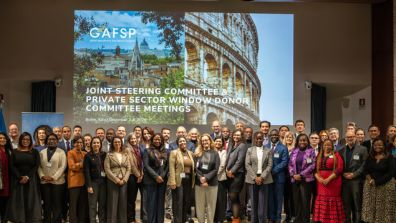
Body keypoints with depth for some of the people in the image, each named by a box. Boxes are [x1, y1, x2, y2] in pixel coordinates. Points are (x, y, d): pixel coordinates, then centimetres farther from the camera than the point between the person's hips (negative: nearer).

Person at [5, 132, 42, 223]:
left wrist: (27, 177, -13)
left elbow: (36, 166, -1)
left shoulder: (34, 152, 7)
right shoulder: (15, 152, 8)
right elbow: (12, 166, 0)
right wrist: (20, 177, -12)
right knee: (18, 201, 0)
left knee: (31, 201, -2)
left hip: (31, 180, -1)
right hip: (17, 180, 1)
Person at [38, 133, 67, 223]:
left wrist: (53, 177, -14)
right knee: (46, 204, 7)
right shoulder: (42, 152, 12)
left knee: (57, 204, 0)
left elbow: (63, 166, -7)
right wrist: (42, 176, -9)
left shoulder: (61, 152, 2)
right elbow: (39, 166, 8)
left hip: (57, 181, -3)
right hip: (44, 182, 3)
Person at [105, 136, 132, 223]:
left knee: (123, 203, 5)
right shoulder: (109, 155, 0)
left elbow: (128, 168, 5)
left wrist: (124, 180, -8)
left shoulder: (125, 155, 10)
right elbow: (107, 169, -8)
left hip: (123, 181, 3)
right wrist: (117, 180, -13)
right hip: (113, 182, -3)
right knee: (113, 203, -2)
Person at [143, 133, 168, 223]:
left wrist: (162, 176, -7)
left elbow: (167, 165, 8)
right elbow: (146, 166, -7)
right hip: (151, 180, -3)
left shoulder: (165, 152, 12)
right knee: (152, 202, -1)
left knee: (161, 202, 5)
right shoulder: (147, 151, 1)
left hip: (162, 180, 3)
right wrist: (156, 176, -14)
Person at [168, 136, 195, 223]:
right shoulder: (174, 153, -3)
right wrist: (172, 181, -18)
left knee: (187, 201, 11)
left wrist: (193, 179, 9)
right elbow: (171, 168, -10)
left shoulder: (190, 153, 14)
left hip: (188, 180, 5)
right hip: (178, 180, -5)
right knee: (178, 202, -2)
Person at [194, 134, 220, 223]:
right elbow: (196, 168, 0)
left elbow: (216, 169, -4)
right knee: (200, 205, 5)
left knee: (211, 205, 3)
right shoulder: (197, 153, 7)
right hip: (199, 183, 1)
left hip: (212, 183, -1)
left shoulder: (215, 154, 4)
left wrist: (206, 178, -14)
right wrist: (201, 179, -14)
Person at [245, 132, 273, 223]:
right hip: (253, 179, 0)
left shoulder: (268, 151, 6)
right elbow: (247, 165, 0)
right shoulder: (250, 150, 7)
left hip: (264, 179, 0)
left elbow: (270, 165, 0)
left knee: (263, 202, -2)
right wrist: (255, 177, -9)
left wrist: (262, 177, -11)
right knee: (254, 201, 3)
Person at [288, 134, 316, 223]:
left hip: (306, 180, -4)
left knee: (305, 202, -2)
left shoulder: (311, 151, -2)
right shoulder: (294, 151, 10)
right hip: (295, 180, 4)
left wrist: (301, 175, -13)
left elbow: (312, 165, -9)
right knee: (297, 202, 8)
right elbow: (290, 165, 10)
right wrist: (293, 175, -7)